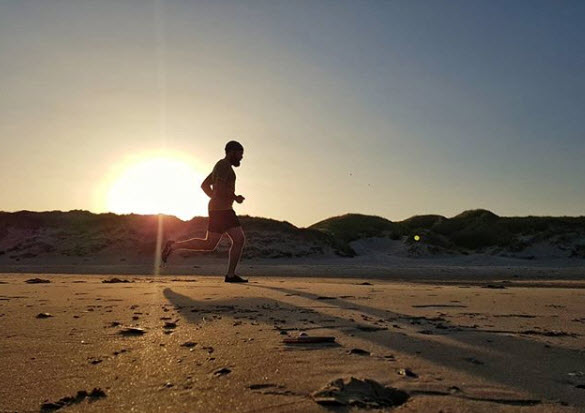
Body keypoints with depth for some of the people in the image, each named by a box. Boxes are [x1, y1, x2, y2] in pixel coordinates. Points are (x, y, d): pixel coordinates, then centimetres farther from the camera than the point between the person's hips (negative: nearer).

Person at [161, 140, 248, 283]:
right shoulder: (224, 165, -11)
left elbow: (204, 185, 24)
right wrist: (235, 197, -10)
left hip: (222, 210, 10)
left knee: (240, 240, 5)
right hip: (220, 210, -10)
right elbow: (220, 188, -24)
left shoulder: (222, 167, 19)